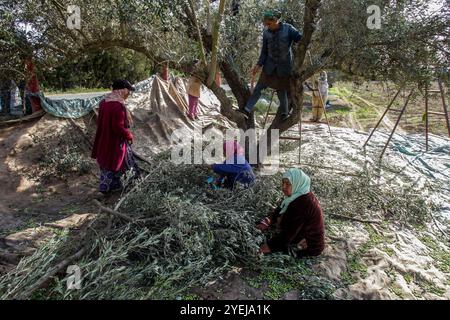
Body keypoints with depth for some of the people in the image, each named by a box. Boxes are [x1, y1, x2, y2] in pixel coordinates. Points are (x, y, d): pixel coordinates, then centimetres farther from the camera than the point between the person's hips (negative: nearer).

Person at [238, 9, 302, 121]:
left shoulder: (288, 29, -10)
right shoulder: (266, 33, -2)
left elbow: (301, 39, -13)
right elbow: (264, 51, 5)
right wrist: (259, 65, -3)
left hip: (284, 66, -3)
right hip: (270, 65, 3)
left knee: (281, 90, 6)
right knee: (259, 87, -3)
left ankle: (284, 113, 26)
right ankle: (247, 110, -3)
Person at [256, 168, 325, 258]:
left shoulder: (301, 203, -30)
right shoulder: (299, 195, 0)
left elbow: (289, 232, -29)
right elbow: (280, 210, 9)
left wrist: (270, 246, -23)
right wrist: (268, 221, -6)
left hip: (309, 248, -9)